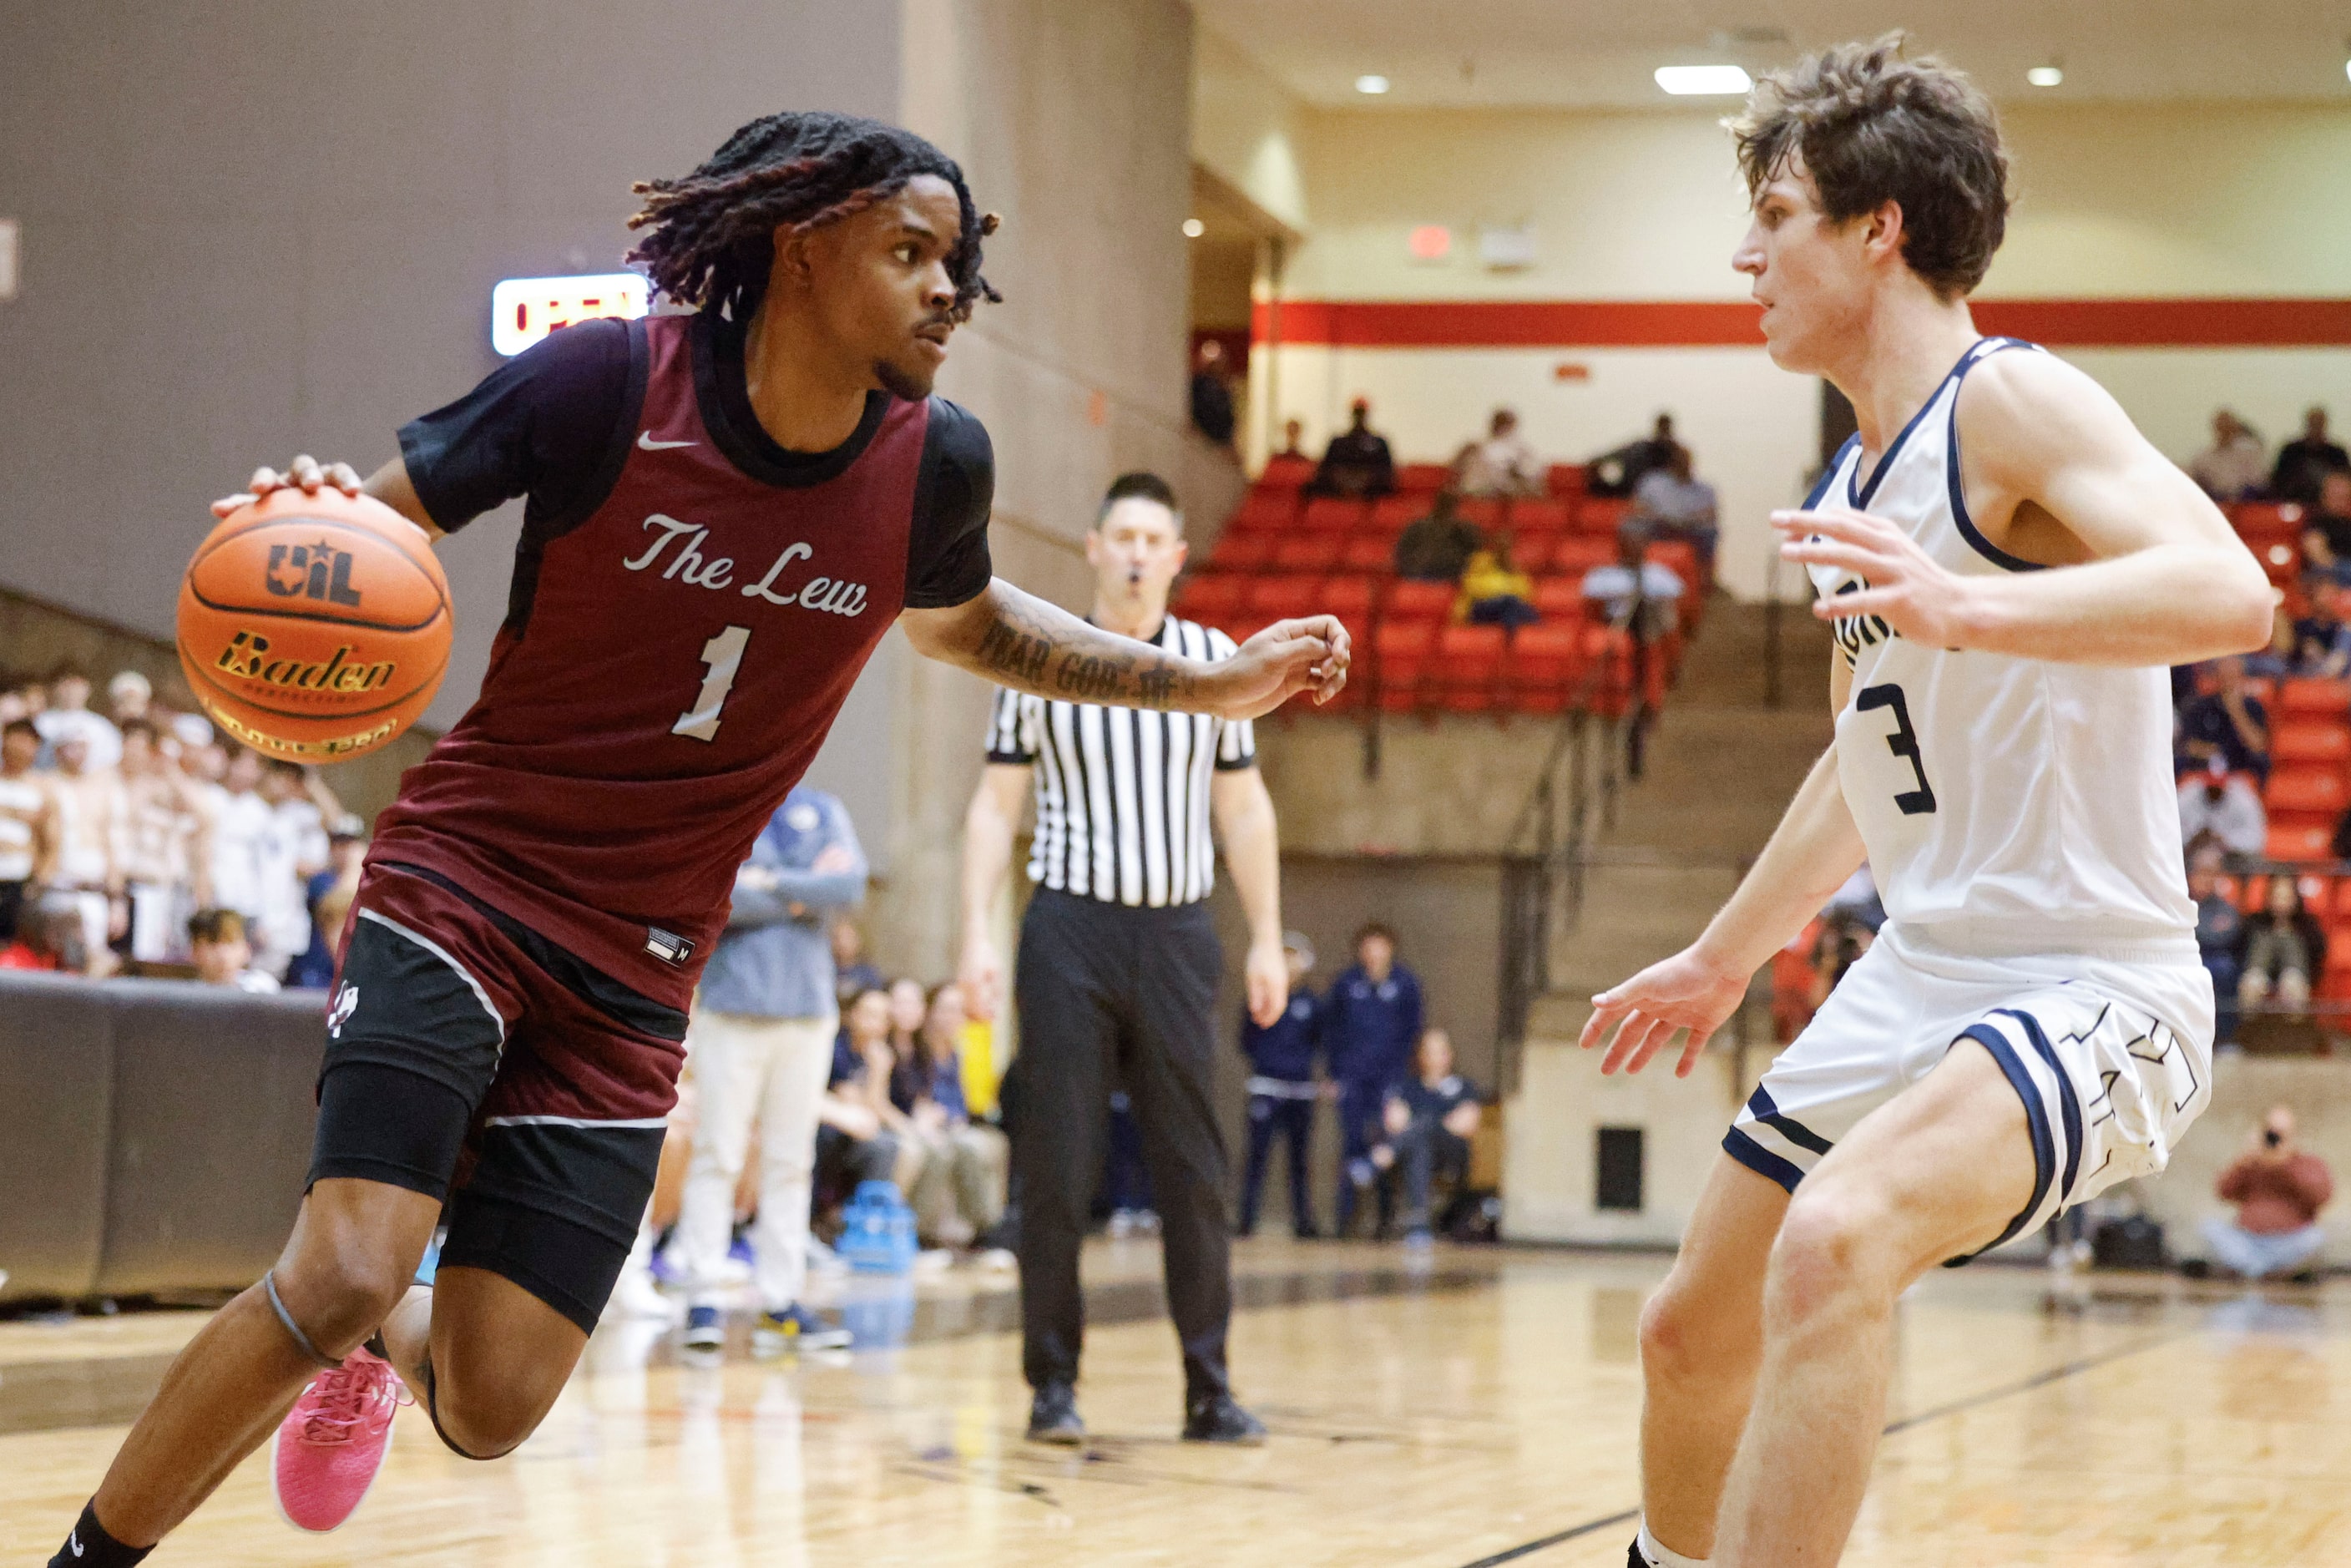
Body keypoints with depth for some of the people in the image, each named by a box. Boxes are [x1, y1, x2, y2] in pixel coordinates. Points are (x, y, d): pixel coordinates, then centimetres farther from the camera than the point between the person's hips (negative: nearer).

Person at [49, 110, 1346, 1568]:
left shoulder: (934, 463, -2)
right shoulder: (609, 383, -14)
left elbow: (964, 622, 21)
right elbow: (374, 518, -7)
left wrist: (1210, 684, 15)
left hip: (637, 970, 4)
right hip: (464, 885, -4)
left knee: (493, 1408, -1)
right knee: (342, 1275, -23)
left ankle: (371, 1339, 36)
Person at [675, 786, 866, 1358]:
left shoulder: (822, 812, 11)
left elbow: (849, 884, -5)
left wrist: (770, 883, -11)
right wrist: (801, 897, -7)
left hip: (808, 1008, 3)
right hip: (731, 1007, -3)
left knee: (790, 1161, 5)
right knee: (717, 1156, -4)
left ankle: (780, 1301, 9)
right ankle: (703, 1298, -1)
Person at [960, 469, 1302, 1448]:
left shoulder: (1214, 661, 8)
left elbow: (1242, 809, 12)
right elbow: (995, 806, 4)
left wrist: (1267, 939, 7)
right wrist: (977, 935, -6)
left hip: (1176, 936, 2)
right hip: (1070, 929, -1)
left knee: (1194, 1174, 1)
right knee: (1056, 1170, 0)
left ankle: (1210, 1391, 6)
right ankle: (1053, 1384, 8)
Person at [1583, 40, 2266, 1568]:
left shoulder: (2010, 404, -15)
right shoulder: (1854, 487, 12)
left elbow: (2230, 592, -32)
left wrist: (1966, 608, -45)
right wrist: (1724, 960, 34)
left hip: (2089, 984, -9)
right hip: (1921, 975, 10)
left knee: (1834, 1242, -35)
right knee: (1693, 1335, 16)